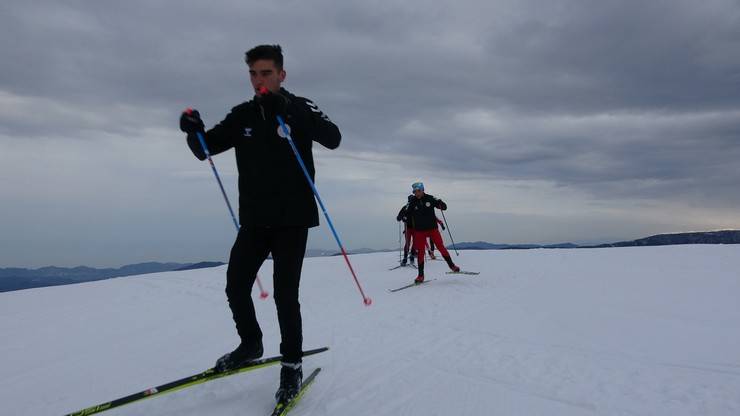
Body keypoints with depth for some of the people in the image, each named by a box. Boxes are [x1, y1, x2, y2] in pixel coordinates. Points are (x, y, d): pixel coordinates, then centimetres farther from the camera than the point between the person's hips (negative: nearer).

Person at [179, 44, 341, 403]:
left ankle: (292, 364, 13)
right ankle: (251, 344, 32)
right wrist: (194, 130, -13)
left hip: (292, 218, -4)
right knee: (236, 287, 5)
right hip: (254, 219, 5)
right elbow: (205, 149, 9)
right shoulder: (242, 115, 8)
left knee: (284, 293, -7)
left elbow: (333, 139, -20)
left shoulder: (299, 108, -3)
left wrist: (289, 110, -32)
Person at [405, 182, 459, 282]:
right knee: (420, 252, 1)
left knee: (441, 247, -2)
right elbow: (407, 214, 1)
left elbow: (444, 207, 2)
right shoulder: (412, 202, -2)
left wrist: (440, 203, -17)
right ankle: (421, 275, 9)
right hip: (419, 231, 0)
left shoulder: (430, 199, -4)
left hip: (432, 228, 0)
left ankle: (451, 265, 15)